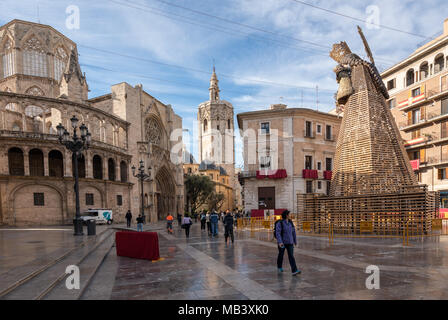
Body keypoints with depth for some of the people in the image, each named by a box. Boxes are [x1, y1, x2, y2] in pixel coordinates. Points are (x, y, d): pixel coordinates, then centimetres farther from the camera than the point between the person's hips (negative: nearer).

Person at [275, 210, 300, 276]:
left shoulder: (290, 222, 3)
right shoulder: (279, 223, -15)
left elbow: (293, 231, 12)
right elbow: (277, 233, -22)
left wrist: (295, 240, 17)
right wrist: (280, 242, -32)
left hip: (289, 242, 4)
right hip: (282, 242, -4)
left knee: (291, 256, -8)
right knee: (281, 254, 14)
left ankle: (294, 271, -17)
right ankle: (279, 267, 38)